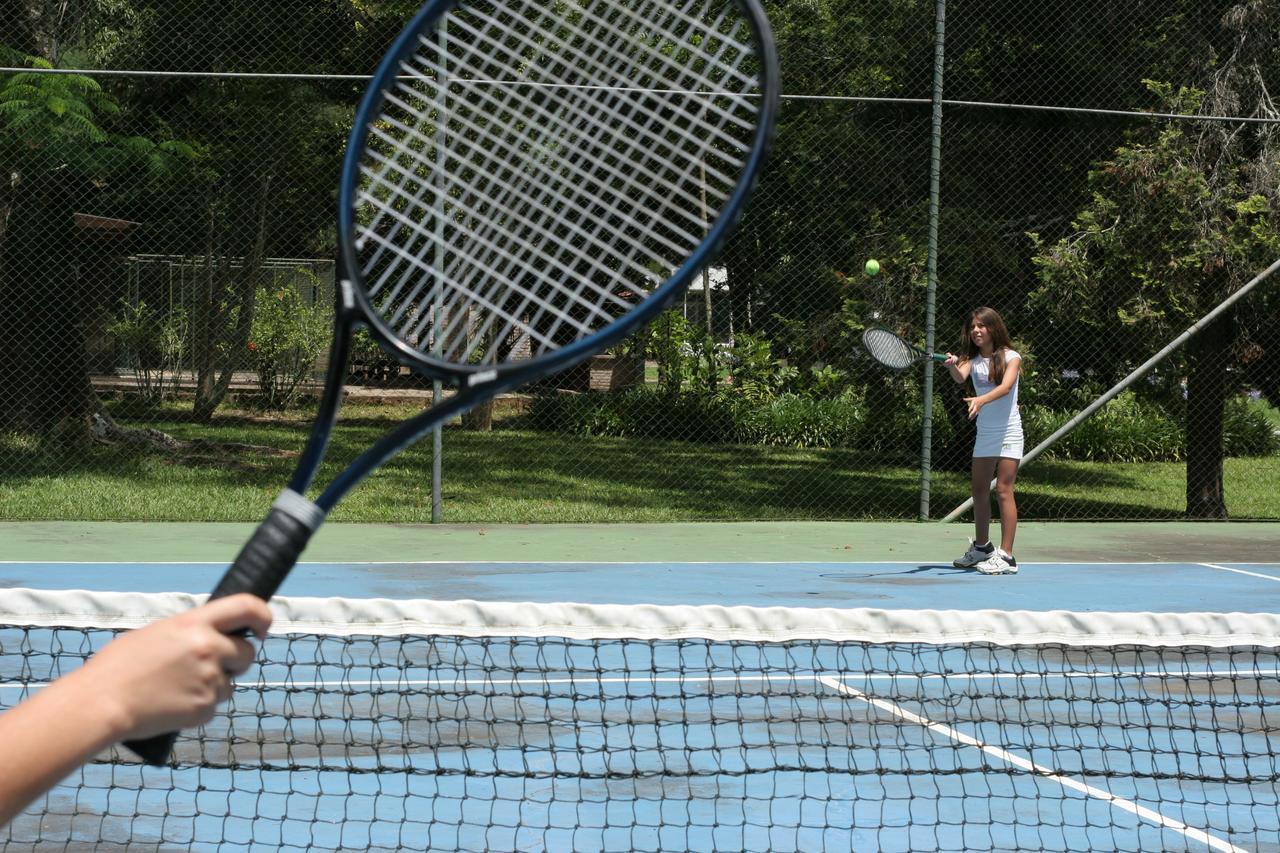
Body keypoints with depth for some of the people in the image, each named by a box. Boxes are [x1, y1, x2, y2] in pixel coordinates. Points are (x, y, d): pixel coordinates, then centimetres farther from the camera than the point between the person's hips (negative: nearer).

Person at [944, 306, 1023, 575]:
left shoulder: (1010, 357, -6)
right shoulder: (973, 360, 5)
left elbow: (1006, 387, -23)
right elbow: (960, 377, -16)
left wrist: (981, 400, -41)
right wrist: (953, 366, -40)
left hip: (1008, 432, -5)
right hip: (984, 433, 5)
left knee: (1003, 491, -10)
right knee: (980, 491, 10)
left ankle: (1006, 556, -10)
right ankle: (981, 548, 26)